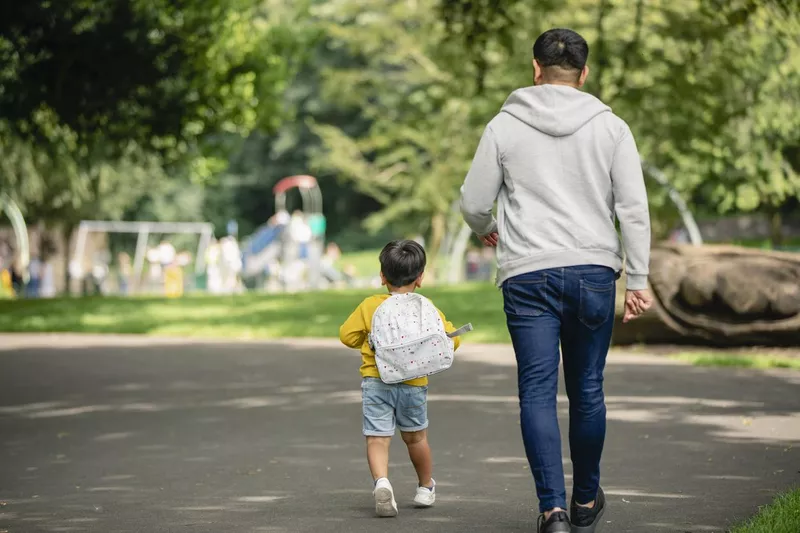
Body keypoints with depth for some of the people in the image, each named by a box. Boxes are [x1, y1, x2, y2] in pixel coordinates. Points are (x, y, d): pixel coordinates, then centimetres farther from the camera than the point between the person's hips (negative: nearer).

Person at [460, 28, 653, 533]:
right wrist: (639, 279, 1)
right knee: (587, 391, 13)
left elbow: (474, 202, 5)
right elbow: (634, 207, -1)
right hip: (594, 272, 1)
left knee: (538, 392, -1)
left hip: (528, 276, -1)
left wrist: (485, 229, 27)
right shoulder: (610, 127, 4)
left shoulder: (505, 125, 3)